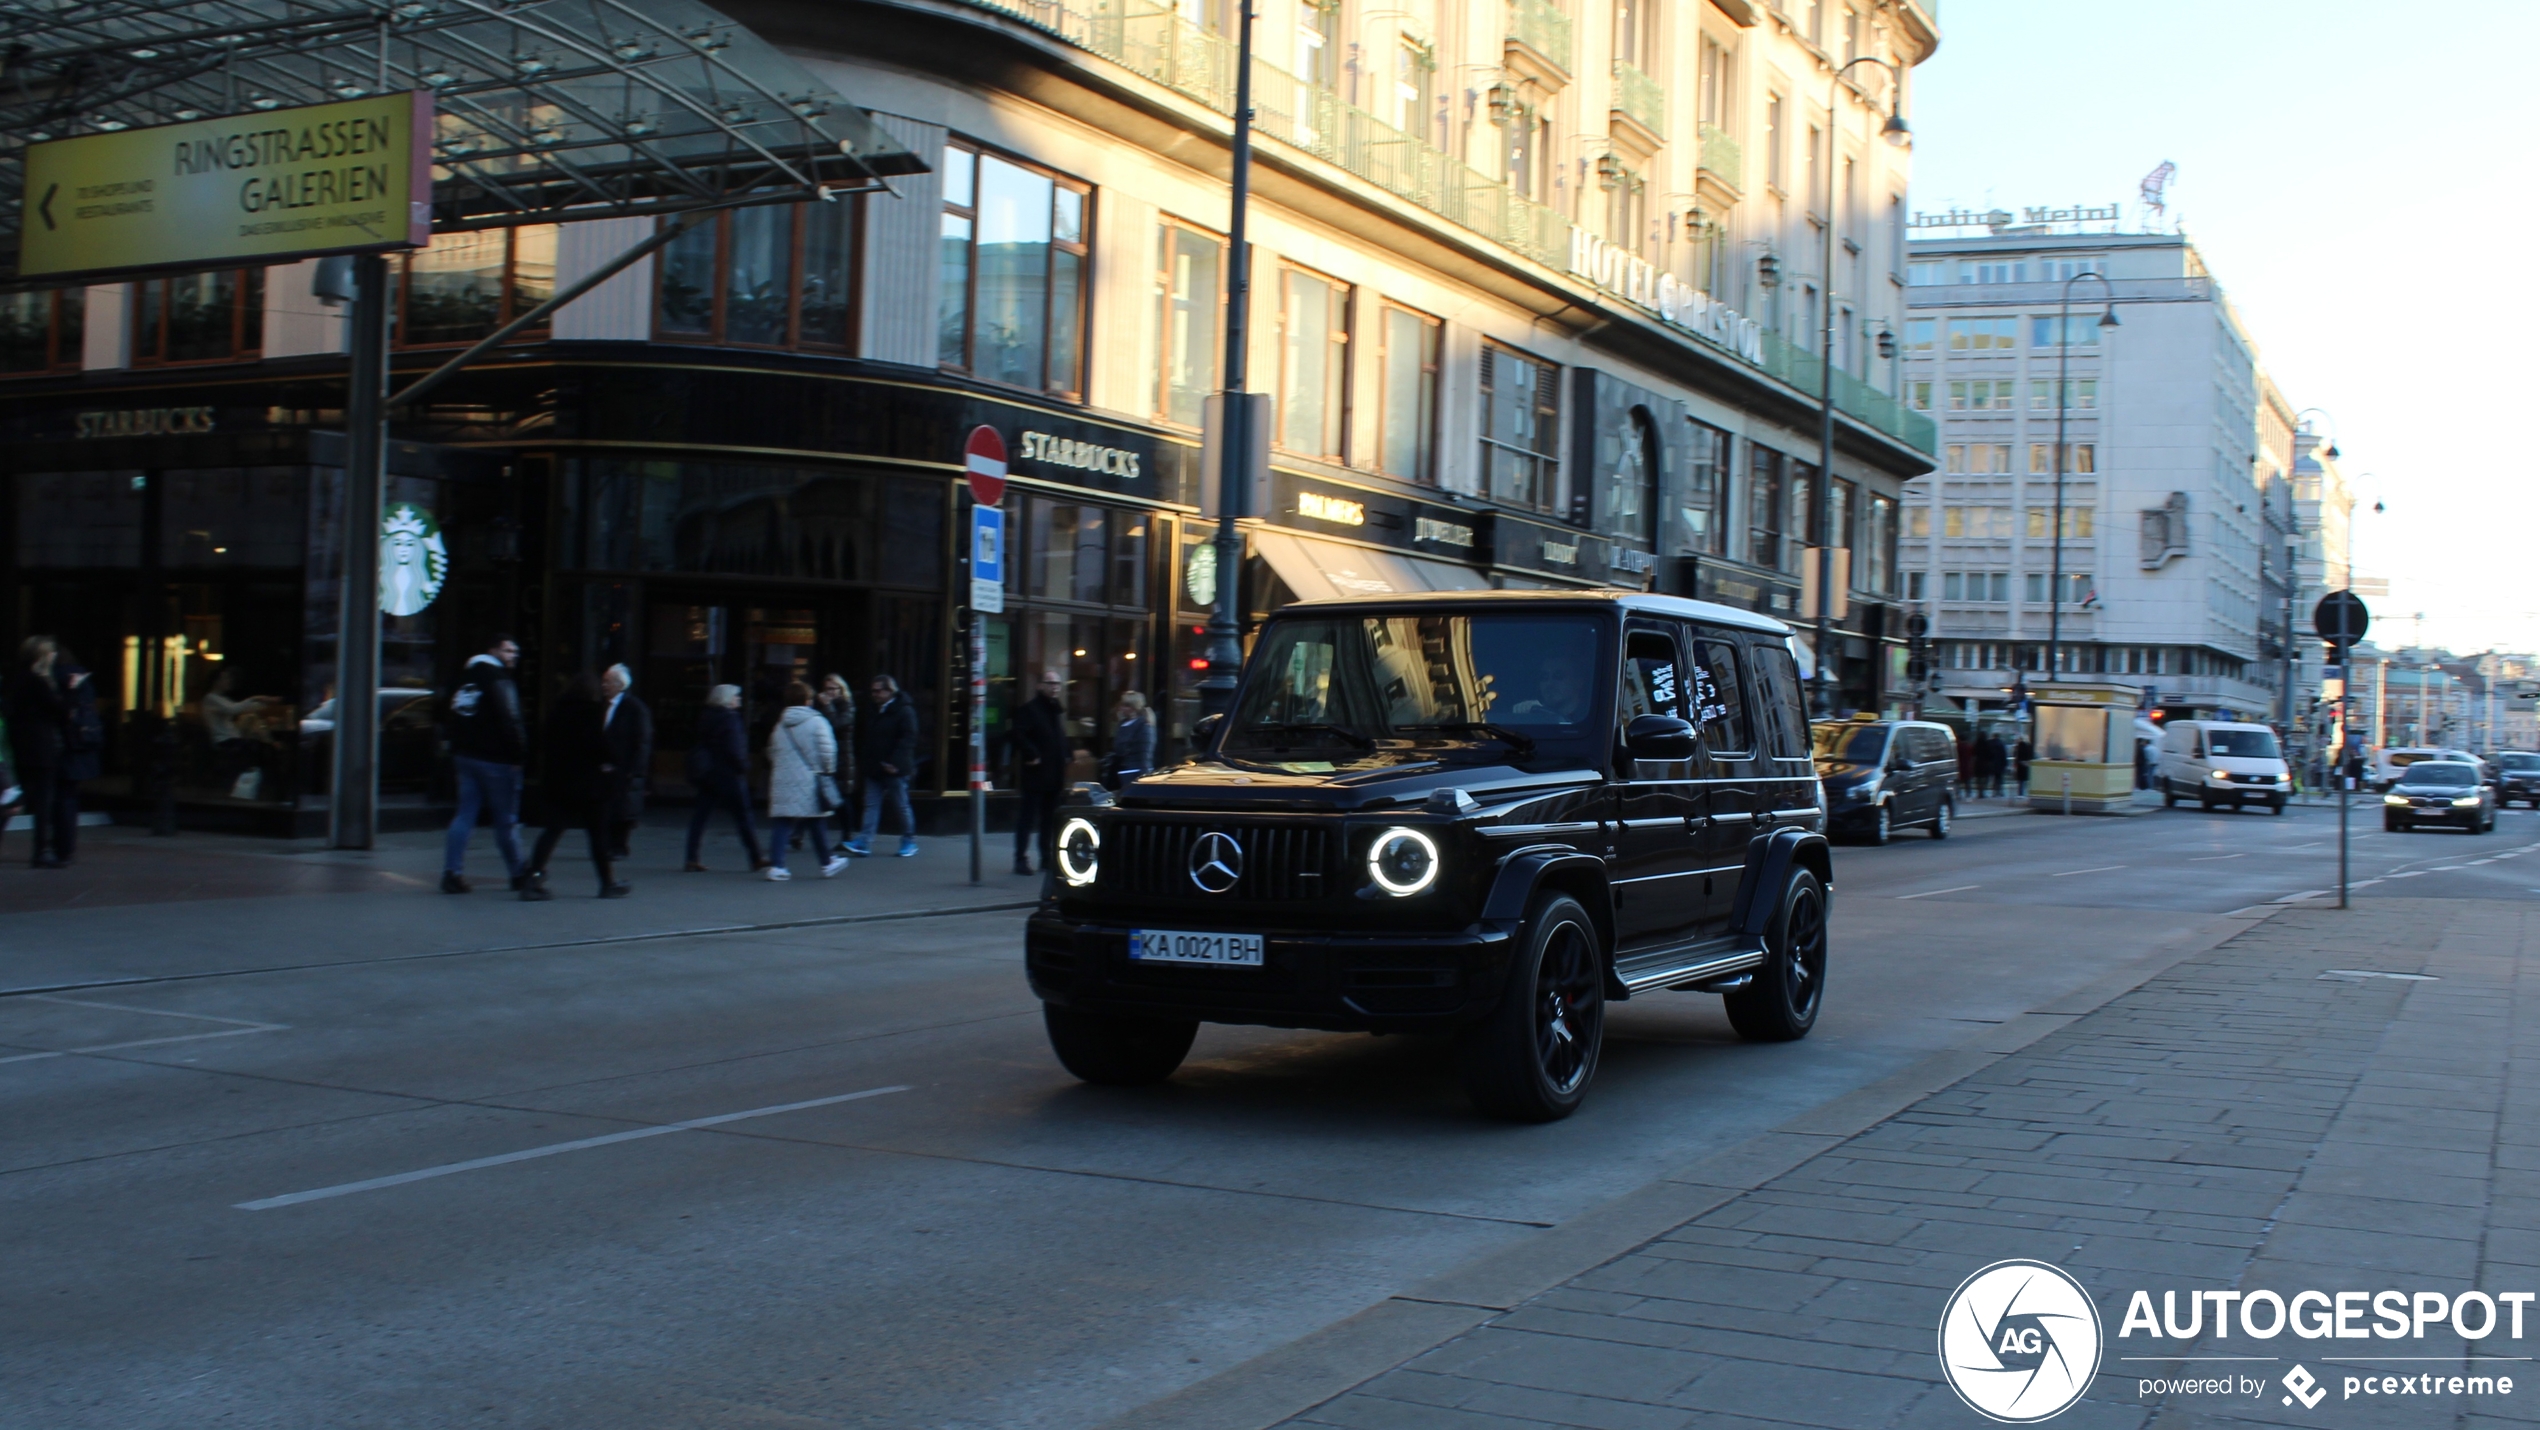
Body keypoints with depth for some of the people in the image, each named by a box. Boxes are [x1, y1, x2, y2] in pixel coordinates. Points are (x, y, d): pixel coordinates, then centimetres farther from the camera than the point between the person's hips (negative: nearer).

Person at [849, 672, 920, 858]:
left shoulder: (904, 711, -9)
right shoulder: (873, 711, 16)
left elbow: (908, 739, -16)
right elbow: (863, 737, 22)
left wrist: (895, 762, -23)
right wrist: (861, 761, 11)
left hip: (894, 769, -7)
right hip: (874, 768, 7)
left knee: (902, 806, 3)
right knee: (871, 805, 0)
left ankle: (909, 842, 14)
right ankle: (863, 843, -5)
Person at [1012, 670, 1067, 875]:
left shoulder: (1058, 710, 17)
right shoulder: (1029, 709, -8)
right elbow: (1019, 735, -20)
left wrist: (1065, 757, 10)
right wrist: (1032, 755, -22)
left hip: (1055, 775, 8)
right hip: (1035, 774, -8)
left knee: (1050, 818, 12)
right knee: (1027, 818, -6)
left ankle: (1048, 858, 19)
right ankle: (1021, 859, -5)